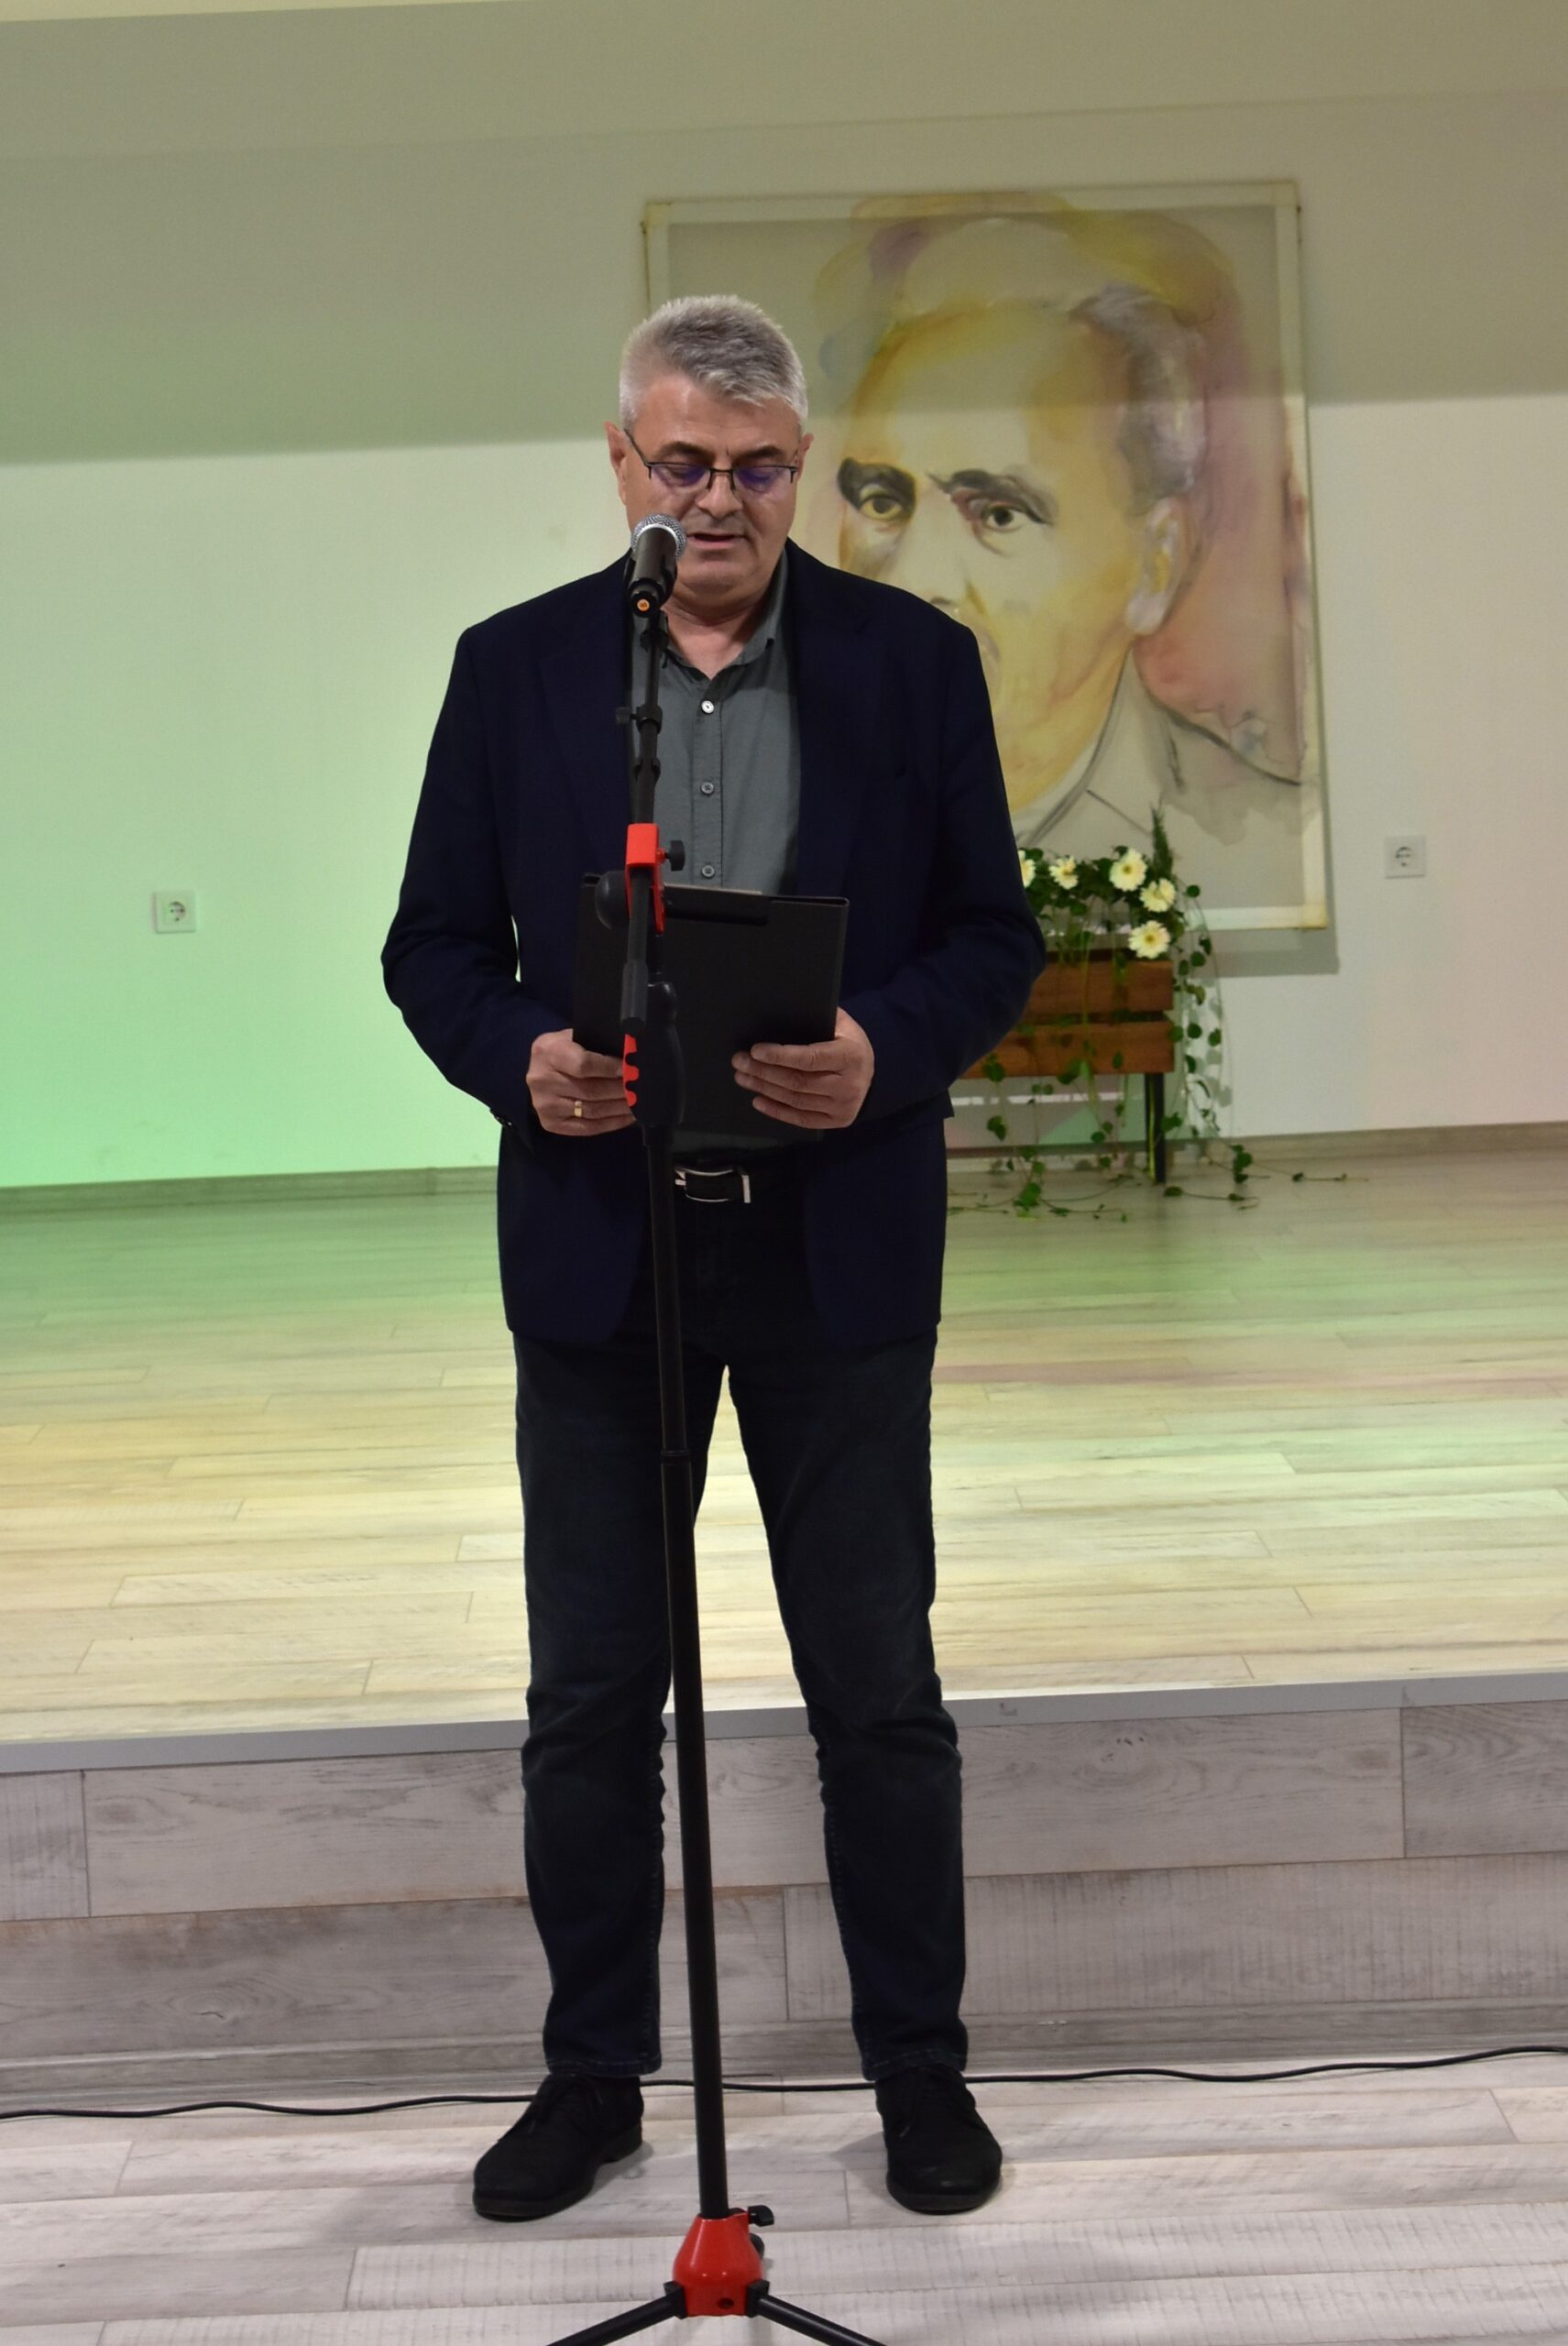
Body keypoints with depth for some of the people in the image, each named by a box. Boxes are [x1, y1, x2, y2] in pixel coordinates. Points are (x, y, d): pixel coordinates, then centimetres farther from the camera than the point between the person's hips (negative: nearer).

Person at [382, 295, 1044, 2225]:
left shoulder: (912, 661, 1)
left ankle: (920, 2066, 24)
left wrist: (886, 1052, -17)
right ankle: (591, 2070, 26)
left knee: (878, 1683, 7)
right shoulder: (516, 667, 3)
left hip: (838, 1246, -1)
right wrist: (521, 1057, -16)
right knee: (588, 1690, 10)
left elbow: (994, 936, 2)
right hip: (600, 1244, 1)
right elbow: (434, 947, 5)